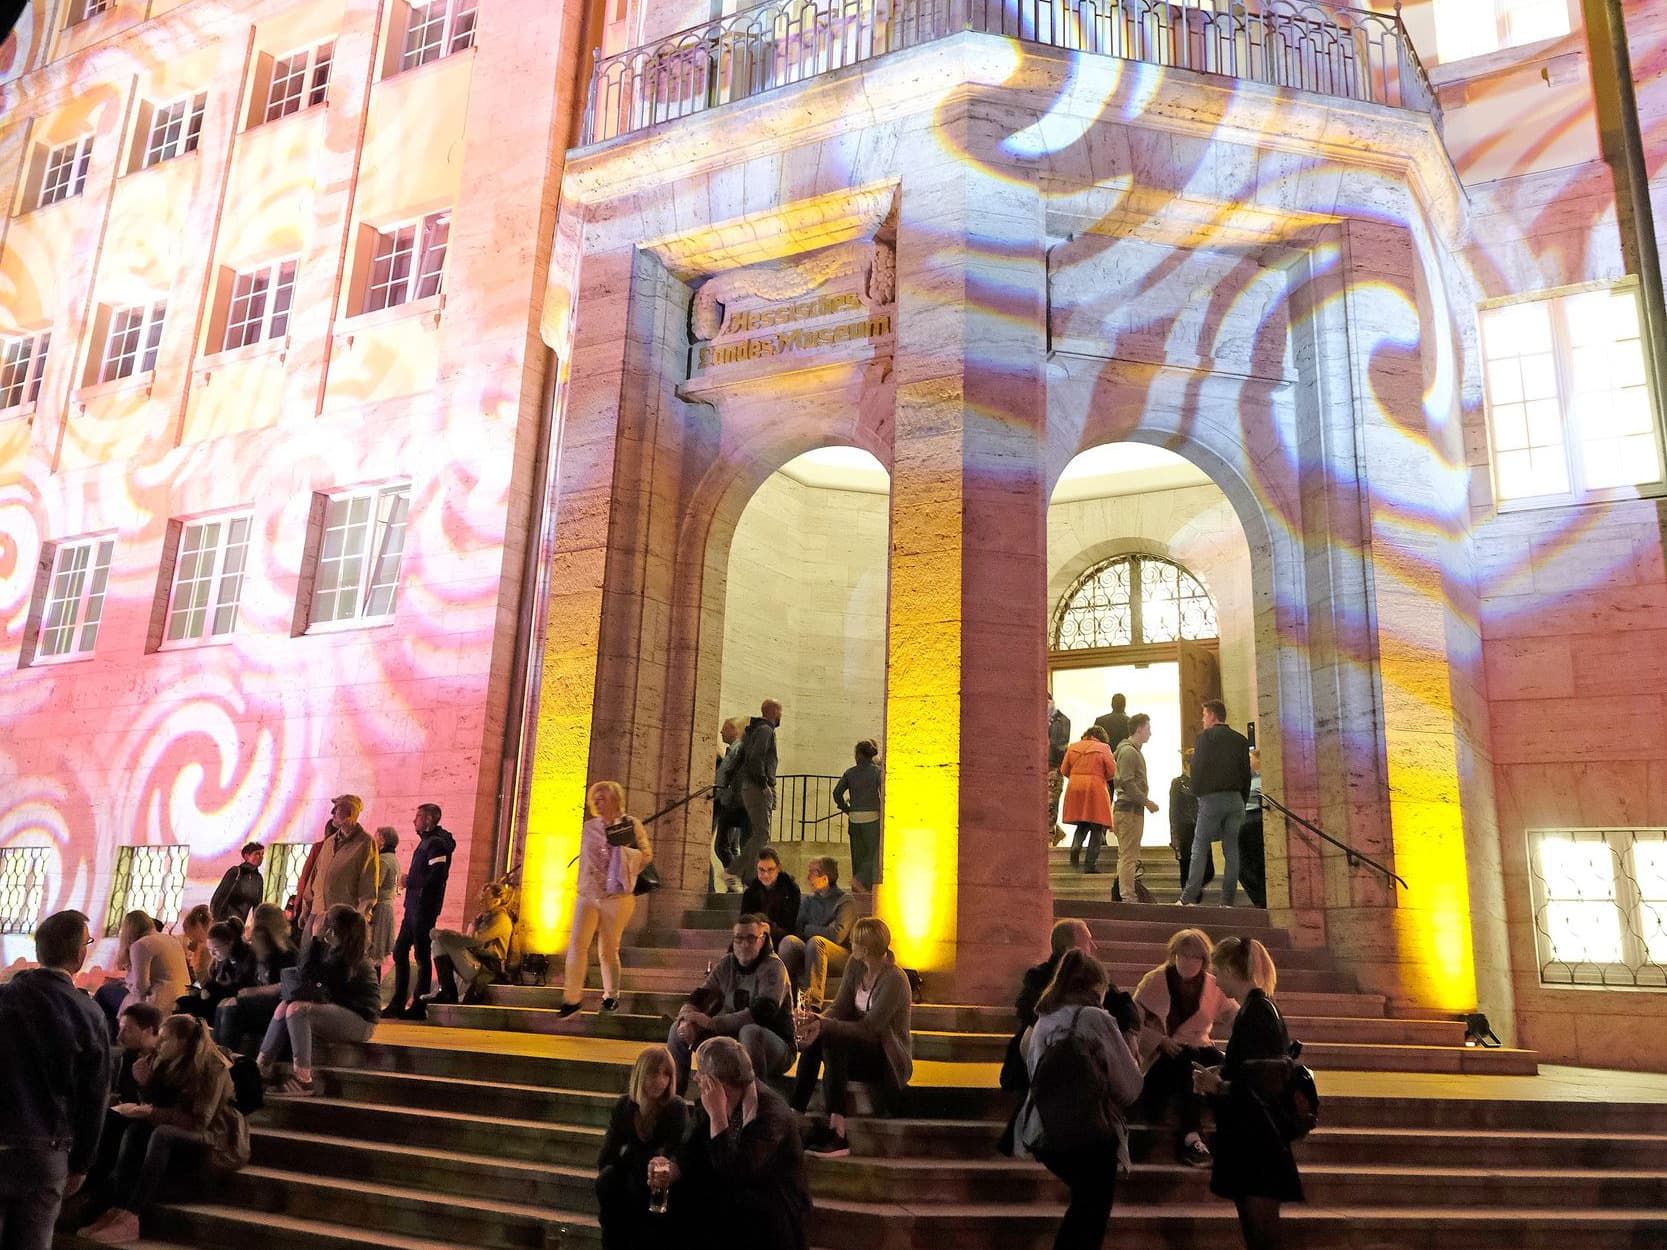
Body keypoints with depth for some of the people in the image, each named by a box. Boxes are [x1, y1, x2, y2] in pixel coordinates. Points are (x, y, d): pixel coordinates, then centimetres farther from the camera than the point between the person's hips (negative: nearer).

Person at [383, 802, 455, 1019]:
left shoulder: (436, 843, -14)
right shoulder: (427, 841, 17)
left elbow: (437, 876, -25)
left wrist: (409, 881, -14)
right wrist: (410, 882, 7)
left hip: (424, 909, -10)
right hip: (414, 907, 10)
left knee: (422, 955, -3)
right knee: (400, 952, 13)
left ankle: (420, 1005, 4)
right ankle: (398, 1004, 19)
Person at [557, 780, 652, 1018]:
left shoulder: (631, 824, 0)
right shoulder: (589, 827, 11)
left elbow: (646, 855, 3)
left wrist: (625, 873, -7)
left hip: (616, 896, -3)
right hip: (588, 894, 3)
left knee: (609, 949, 4)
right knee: (577, 943, -9)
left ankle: (611, 995, 23)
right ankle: (572, 998, -5)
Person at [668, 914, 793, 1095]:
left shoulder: (773, 967, -15)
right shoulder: (725, 965, 3)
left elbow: (762, 1013, -28)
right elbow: (697, 998, -2)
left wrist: (711, 1022, -32)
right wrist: (687, 1020, -27)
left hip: (776, 1046, -6)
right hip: (734, 1037, 6)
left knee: (750, 1031, -38)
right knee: (679, 1028, -6)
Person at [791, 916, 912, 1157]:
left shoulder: (895, 980, -20)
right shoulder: (856, 966, 2)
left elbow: (868, 1028, -25)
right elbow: (840, 1007, -2)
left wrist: (823, 1025, -36)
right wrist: (818, 1021, -24)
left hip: (889, 1061, -7)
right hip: (858, 1051, 7)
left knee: (831, 1040, -32)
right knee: (812, 1039, -21)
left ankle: (837, 1133, -36)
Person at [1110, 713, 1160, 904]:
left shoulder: (1134, 750, 19)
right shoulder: (1128, 751, -13)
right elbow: (1127, 783, -21)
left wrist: (1144, 802, 15)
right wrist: (1147, 801, -17)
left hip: (1134, 809, 10)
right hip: (1129, 809, -10)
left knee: (1128, 855, 13)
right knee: (1128, 856, -8)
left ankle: (1122, 892, 18)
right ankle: (1128, 897, -6)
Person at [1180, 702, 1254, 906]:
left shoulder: (1205, 737, -3)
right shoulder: (1240, 740, 11)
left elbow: (1197, 769, -6)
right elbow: (1246, 773, 10)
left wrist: (1198, 793, 7)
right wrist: (1243, 800, 14)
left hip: (1212, 798, -4)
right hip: (1235, 799, 4)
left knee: (1200, 848, -1)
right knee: (1231, 850, 5)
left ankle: (1189, 897, -4)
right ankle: (1228, 900, 3)